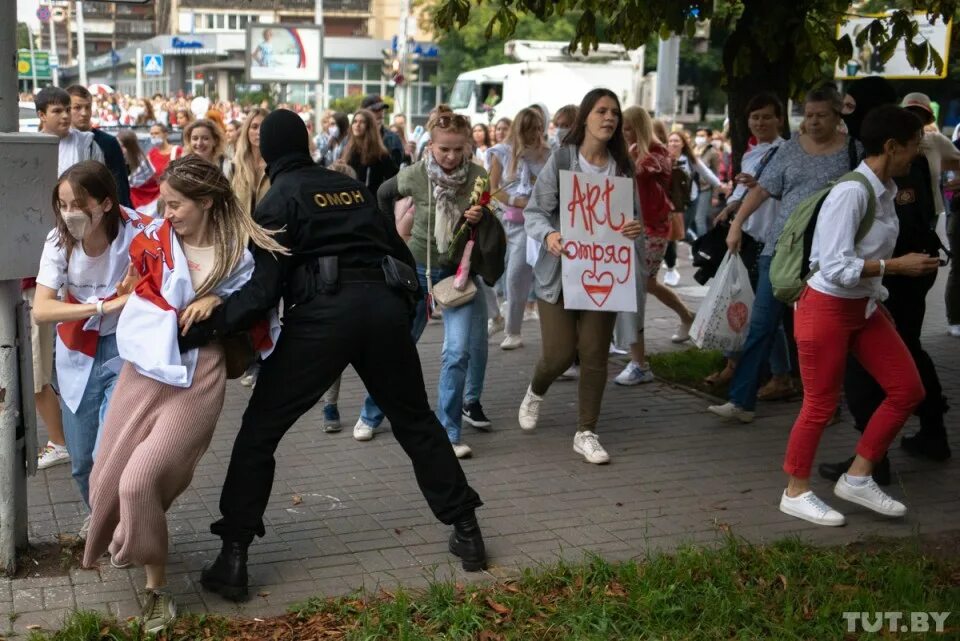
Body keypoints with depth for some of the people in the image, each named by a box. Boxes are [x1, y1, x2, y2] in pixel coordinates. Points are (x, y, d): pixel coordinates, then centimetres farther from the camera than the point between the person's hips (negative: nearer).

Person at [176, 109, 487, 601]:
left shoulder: (279, 198, 6)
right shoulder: (353, 187, 21)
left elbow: (264, 285, -8)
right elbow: (400, 253, 21)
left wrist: (210, 323, -12)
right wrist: (406, 310, 32)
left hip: (324, 312, -5)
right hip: (385, 304, 5)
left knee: (259, 431, 6)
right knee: (415, 421, 21)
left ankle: (233, 556, 2)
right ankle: (466, 531, 23)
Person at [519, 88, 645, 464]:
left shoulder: (623, 167, 6)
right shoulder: (562, 161, -4)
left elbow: (633, 218, 10)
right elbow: (535, 211, -5)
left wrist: (636, 228, -14)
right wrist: (548, 235, -25)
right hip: (559, 271, -3)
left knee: (595, 355, 1)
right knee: (560, 352, -4)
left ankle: (586, 433, 14)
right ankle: (535, 392, 31)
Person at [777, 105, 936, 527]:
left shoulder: (885, 192, 5)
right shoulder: (852, 193, -23)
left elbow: (867, 258, 9)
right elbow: (836, 267, -27)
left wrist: (879, 300, 9)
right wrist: (898, 266, -24)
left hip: (864, 307, 9)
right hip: (827, 307, -9)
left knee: (907, 388, 8)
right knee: (821, 405, 2)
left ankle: (858, 477, 19)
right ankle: (796, 492, 20)